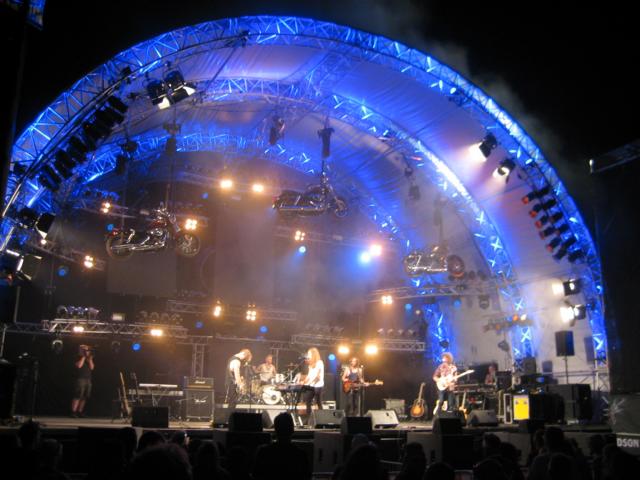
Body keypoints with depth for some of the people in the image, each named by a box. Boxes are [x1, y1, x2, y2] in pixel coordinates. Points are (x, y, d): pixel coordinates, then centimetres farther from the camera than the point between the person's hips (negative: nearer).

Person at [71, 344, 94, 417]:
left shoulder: (89, 359, 19)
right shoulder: (78, 358, 2)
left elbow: (92, 367, 7)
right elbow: (79, 365, -17)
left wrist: (90, 359, 0)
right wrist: (83, 357, -10)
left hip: (88, 380, 6)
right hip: (80, 379, -6)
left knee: (84, 397, 3)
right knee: (78, 396, -12)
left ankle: (80, 412, 8)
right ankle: (73, 412, -12)